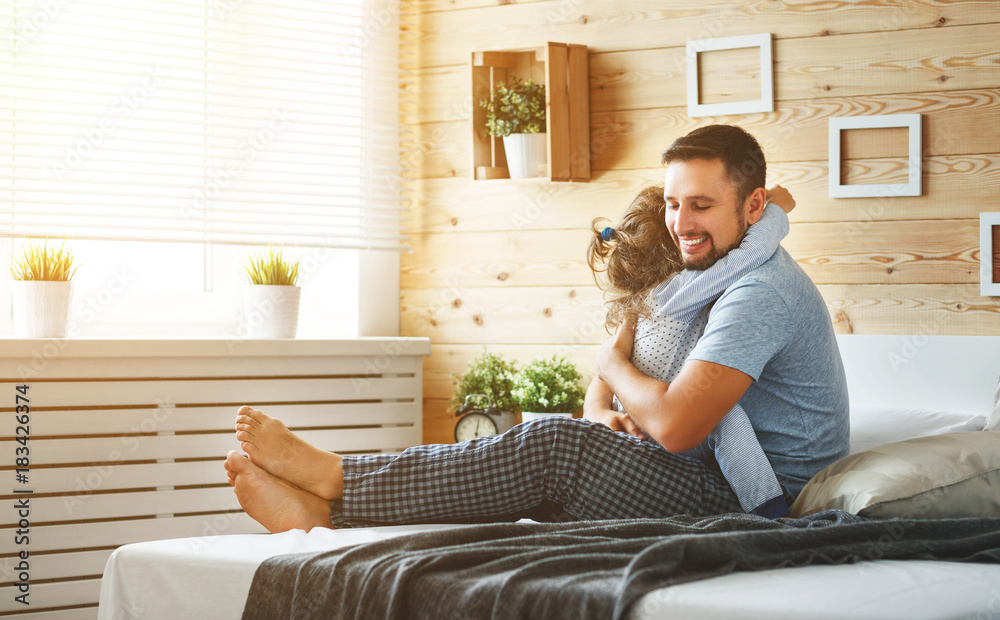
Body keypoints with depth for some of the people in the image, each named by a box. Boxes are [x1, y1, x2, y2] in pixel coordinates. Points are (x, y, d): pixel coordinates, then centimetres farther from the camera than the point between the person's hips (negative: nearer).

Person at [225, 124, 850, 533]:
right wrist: (599, 411, -8)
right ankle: (323, 511, -10)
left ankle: (335, 480, -12)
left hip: (751, 506, -10)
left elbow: (676, 425, -29)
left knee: (554, 446, -21)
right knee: (549, 450, -3)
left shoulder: (760, 294, -19)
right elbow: (605, 382, 17)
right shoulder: (705, 276, 16)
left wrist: (614, 364, -8)